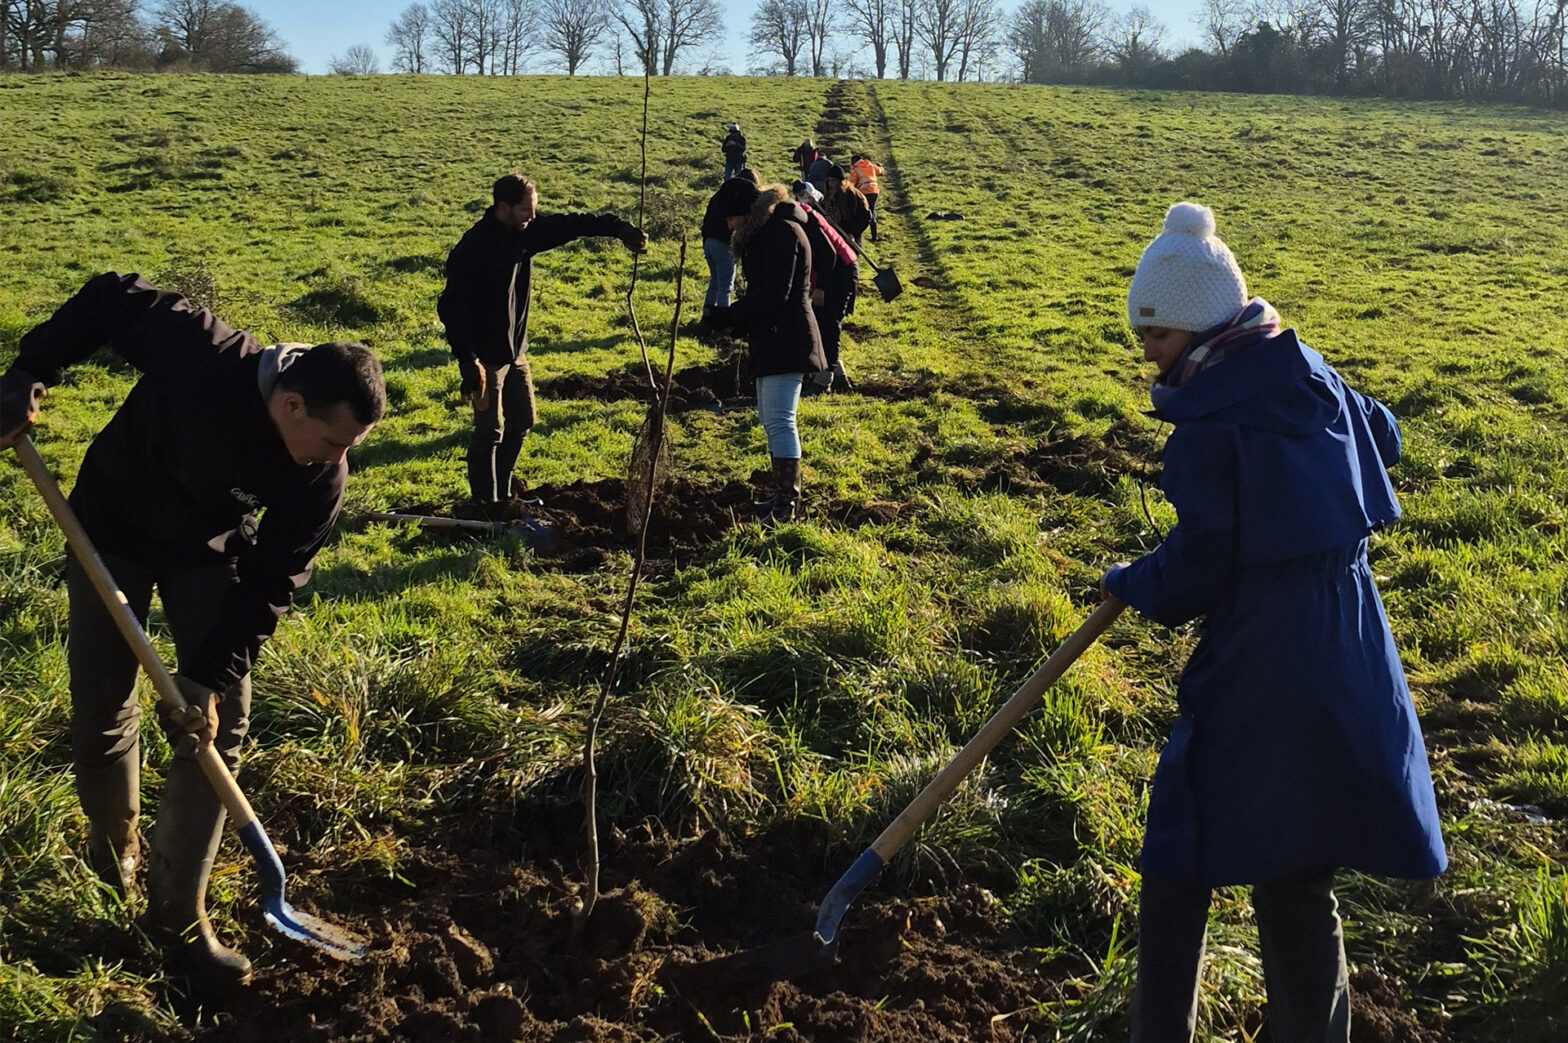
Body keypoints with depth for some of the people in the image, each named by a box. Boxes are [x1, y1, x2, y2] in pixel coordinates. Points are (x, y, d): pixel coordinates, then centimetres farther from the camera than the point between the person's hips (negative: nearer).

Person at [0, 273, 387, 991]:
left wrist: (210, 675, -26)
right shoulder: (200, 354, -35)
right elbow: (114, 300, -19)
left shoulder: (322, 474, -26)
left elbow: (272, 582, -20)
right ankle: (113, 843, 38)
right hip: (112, 531, -1)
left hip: (211, 555, 2)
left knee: (217, 726, -4)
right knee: (103, 716, 6)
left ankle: (177, 911, 10)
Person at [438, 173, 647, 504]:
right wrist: (468, 362, -28)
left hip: (515, 351, 9)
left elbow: (570, 225, 7)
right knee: (490, 430, -2)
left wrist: (618, 227, -5)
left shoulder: (525, 232, 0)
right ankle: (485, 502, 10)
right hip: (486, 356, -9)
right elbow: (452, 308, -24)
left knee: (521, 422, 16)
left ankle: (502, 493, 31)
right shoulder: (473, 249, -23)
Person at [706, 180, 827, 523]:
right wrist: (740, 317, 1)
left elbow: (775, 293, -23)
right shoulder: (765, 231, 16)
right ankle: (782, 493, 23)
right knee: (770, 418, 15)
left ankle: (787, 504, -8)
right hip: (770, 338, 11)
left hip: (786, 338, -11)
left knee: (779, 420, -11)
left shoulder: (782, 231, -16)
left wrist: (731, 315, -15)